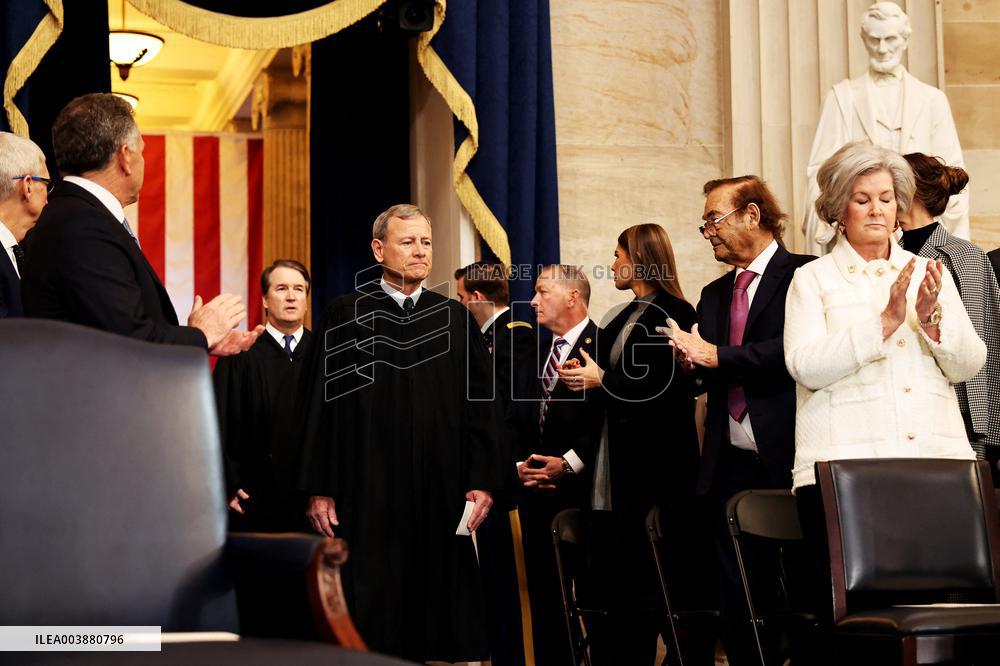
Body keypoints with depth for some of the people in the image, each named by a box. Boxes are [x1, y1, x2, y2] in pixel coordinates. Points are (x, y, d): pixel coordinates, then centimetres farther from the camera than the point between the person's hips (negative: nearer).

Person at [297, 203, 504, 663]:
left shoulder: (455, 319, 10)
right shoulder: (344, 317, 4)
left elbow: (480, 405, 8)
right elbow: (321, 407, 1)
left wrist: (483, 481, -1)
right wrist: (319, 489, -5)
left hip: (441, 492, 2)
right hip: (368, 492, -2)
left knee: (441, 604, 4)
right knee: (372, 614, -1)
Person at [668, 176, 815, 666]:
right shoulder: (714, 295, 19)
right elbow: (704, 377, 16)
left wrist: (716, 356, -13)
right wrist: (689, 362, -6)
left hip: (790, 461, -6)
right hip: (732, 465, 6)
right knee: (737, 610, 7)